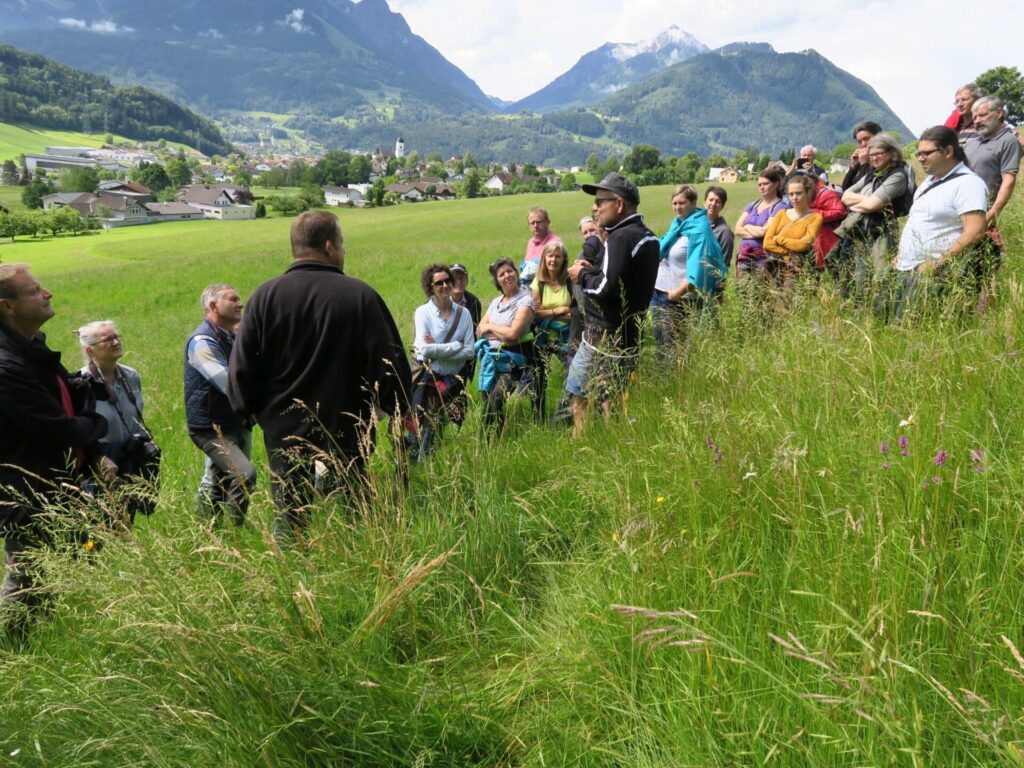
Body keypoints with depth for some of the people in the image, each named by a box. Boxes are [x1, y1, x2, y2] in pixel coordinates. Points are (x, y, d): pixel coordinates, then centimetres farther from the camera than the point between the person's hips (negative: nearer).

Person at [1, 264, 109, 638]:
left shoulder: (33, 350, 4)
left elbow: (73, 408, 8)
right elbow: (61, 430, -26)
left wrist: (96, 456, -6)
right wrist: (96, 424, -4)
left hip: (56, 490, 10)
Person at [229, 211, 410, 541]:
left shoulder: (265, 296, -3)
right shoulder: (359, 295, -10)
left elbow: (243, 365, 1)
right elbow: (388, 362, -8)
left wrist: (249, 409, 18)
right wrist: (400, 411, 8)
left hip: (284, 430, 2)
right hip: (346, 431, -2)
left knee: (288, 521, 12)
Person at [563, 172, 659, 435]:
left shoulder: (620, 238, -19)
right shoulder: (647, 237, 12)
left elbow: (606, 289, -26)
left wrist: (583, 276, -8)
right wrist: (594, 270, 8)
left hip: (604, 338, -9)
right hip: (629, 336, 9)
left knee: (580, 398, 2)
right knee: (614, 403, 16)